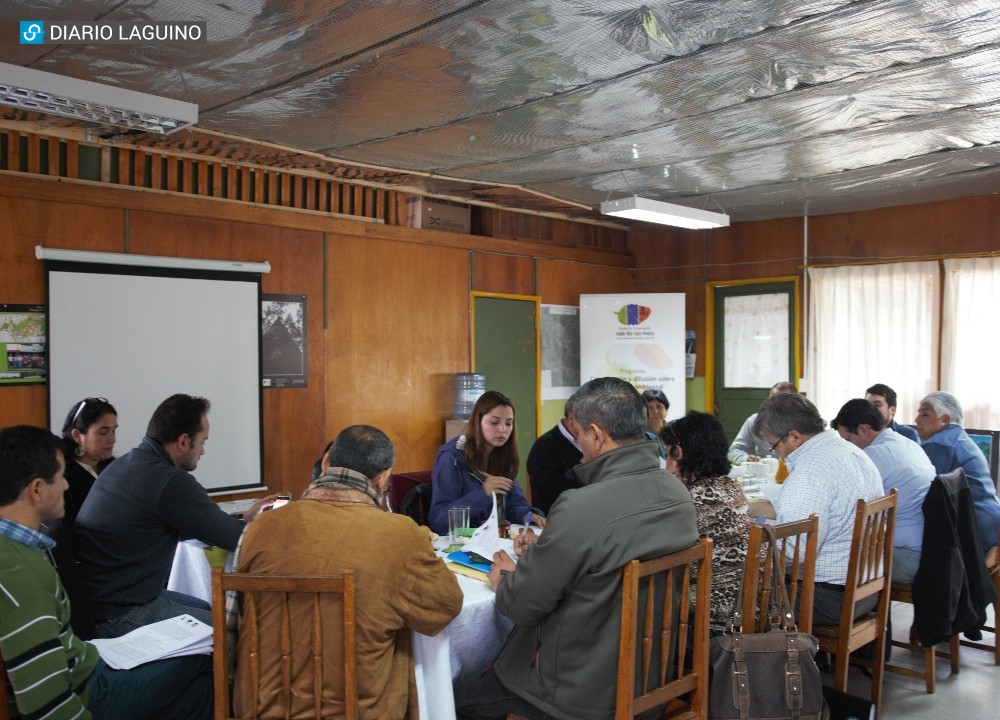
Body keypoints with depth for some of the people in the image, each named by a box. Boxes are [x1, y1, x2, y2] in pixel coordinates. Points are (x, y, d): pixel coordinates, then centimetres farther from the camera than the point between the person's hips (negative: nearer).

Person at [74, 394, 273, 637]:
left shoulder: (125, 464, 8)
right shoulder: (170, 483, -23)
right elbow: (234, 539, -16)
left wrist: (244, 518, 22)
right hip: (117, 616, -10)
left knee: (211, 609, 20)